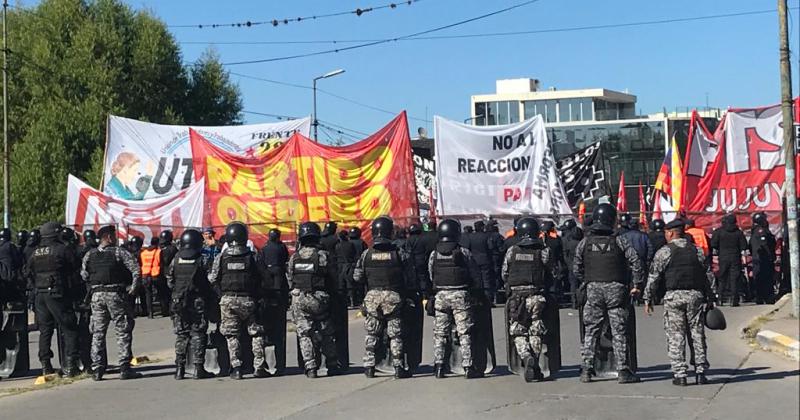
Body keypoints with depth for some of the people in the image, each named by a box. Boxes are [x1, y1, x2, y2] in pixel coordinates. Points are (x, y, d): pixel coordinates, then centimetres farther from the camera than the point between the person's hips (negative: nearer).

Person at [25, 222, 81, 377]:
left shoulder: (35, 253, 10)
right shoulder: (62, 249, -9)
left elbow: (28, 272, 15)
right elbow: (76, 268, -7)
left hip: (40, 294, 6)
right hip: (57, 294, -6)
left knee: (45, 330, 12)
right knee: (69, 329, -1)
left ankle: (45, 365, 11)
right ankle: (70, 365, -8)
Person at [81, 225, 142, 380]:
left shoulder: (89, 255, 9)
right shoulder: (120, 252, -5)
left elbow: (84, 276, 5)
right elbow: (136, 270, -14)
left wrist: (92, 288, 16)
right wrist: (133, 288, -7)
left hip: (96, 296, 4)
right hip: (116, 294, -4)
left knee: (97, 333, 10)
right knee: (123, 332, 2)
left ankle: (97, 369, 8)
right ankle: (125, 368, 0)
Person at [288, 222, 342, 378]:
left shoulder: (294, 257, 2)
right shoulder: (324, 255, -6)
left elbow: (290, 280, 6)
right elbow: (333, 279, 0)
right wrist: (329, 294, 17)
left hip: (298, 299, 1)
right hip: (319, 299, -1)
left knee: (304, 334, 5)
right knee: (326, 333, 10)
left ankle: (310, 367, -1)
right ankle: (332, 366, 13)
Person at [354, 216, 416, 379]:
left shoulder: (366, 254, 0)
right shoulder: (400, 253, -5)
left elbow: (357, 277, 4)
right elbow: (411, 279, -2)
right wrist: (406, 291, 16)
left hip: (372, 296, 2)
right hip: (394, 297, -2)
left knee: (371, 334, 12)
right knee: (395, 334, 4)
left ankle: (369, 367, 12)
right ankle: (399, 368, 4)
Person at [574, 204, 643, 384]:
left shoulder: (584, 242, 4)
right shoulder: (619, 241, -3)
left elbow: (577, 268, 7)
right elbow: (635, 261, -9)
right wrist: (638, 284, -2)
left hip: (593, 289, 2)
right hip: (616, 289, -2)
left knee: (591, 331, 9)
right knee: (619, 331, 3)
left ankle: (586, 370, 5)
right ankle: (623, 371, 2)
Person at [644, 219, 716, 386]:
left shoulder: (664, 252, -1)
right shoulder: (697, 251, 13)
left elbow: (653, 277, -3)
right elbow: (709, 276, 13)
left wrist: (648, 299, 3)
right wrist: (710, 299, 18)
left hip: (673, 297, -3)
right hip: (696, 296, 4)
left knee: (676, 336, 0)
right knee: (697, 334, 9)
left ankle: (679, 374, -3)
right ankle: (700, 372, 9)